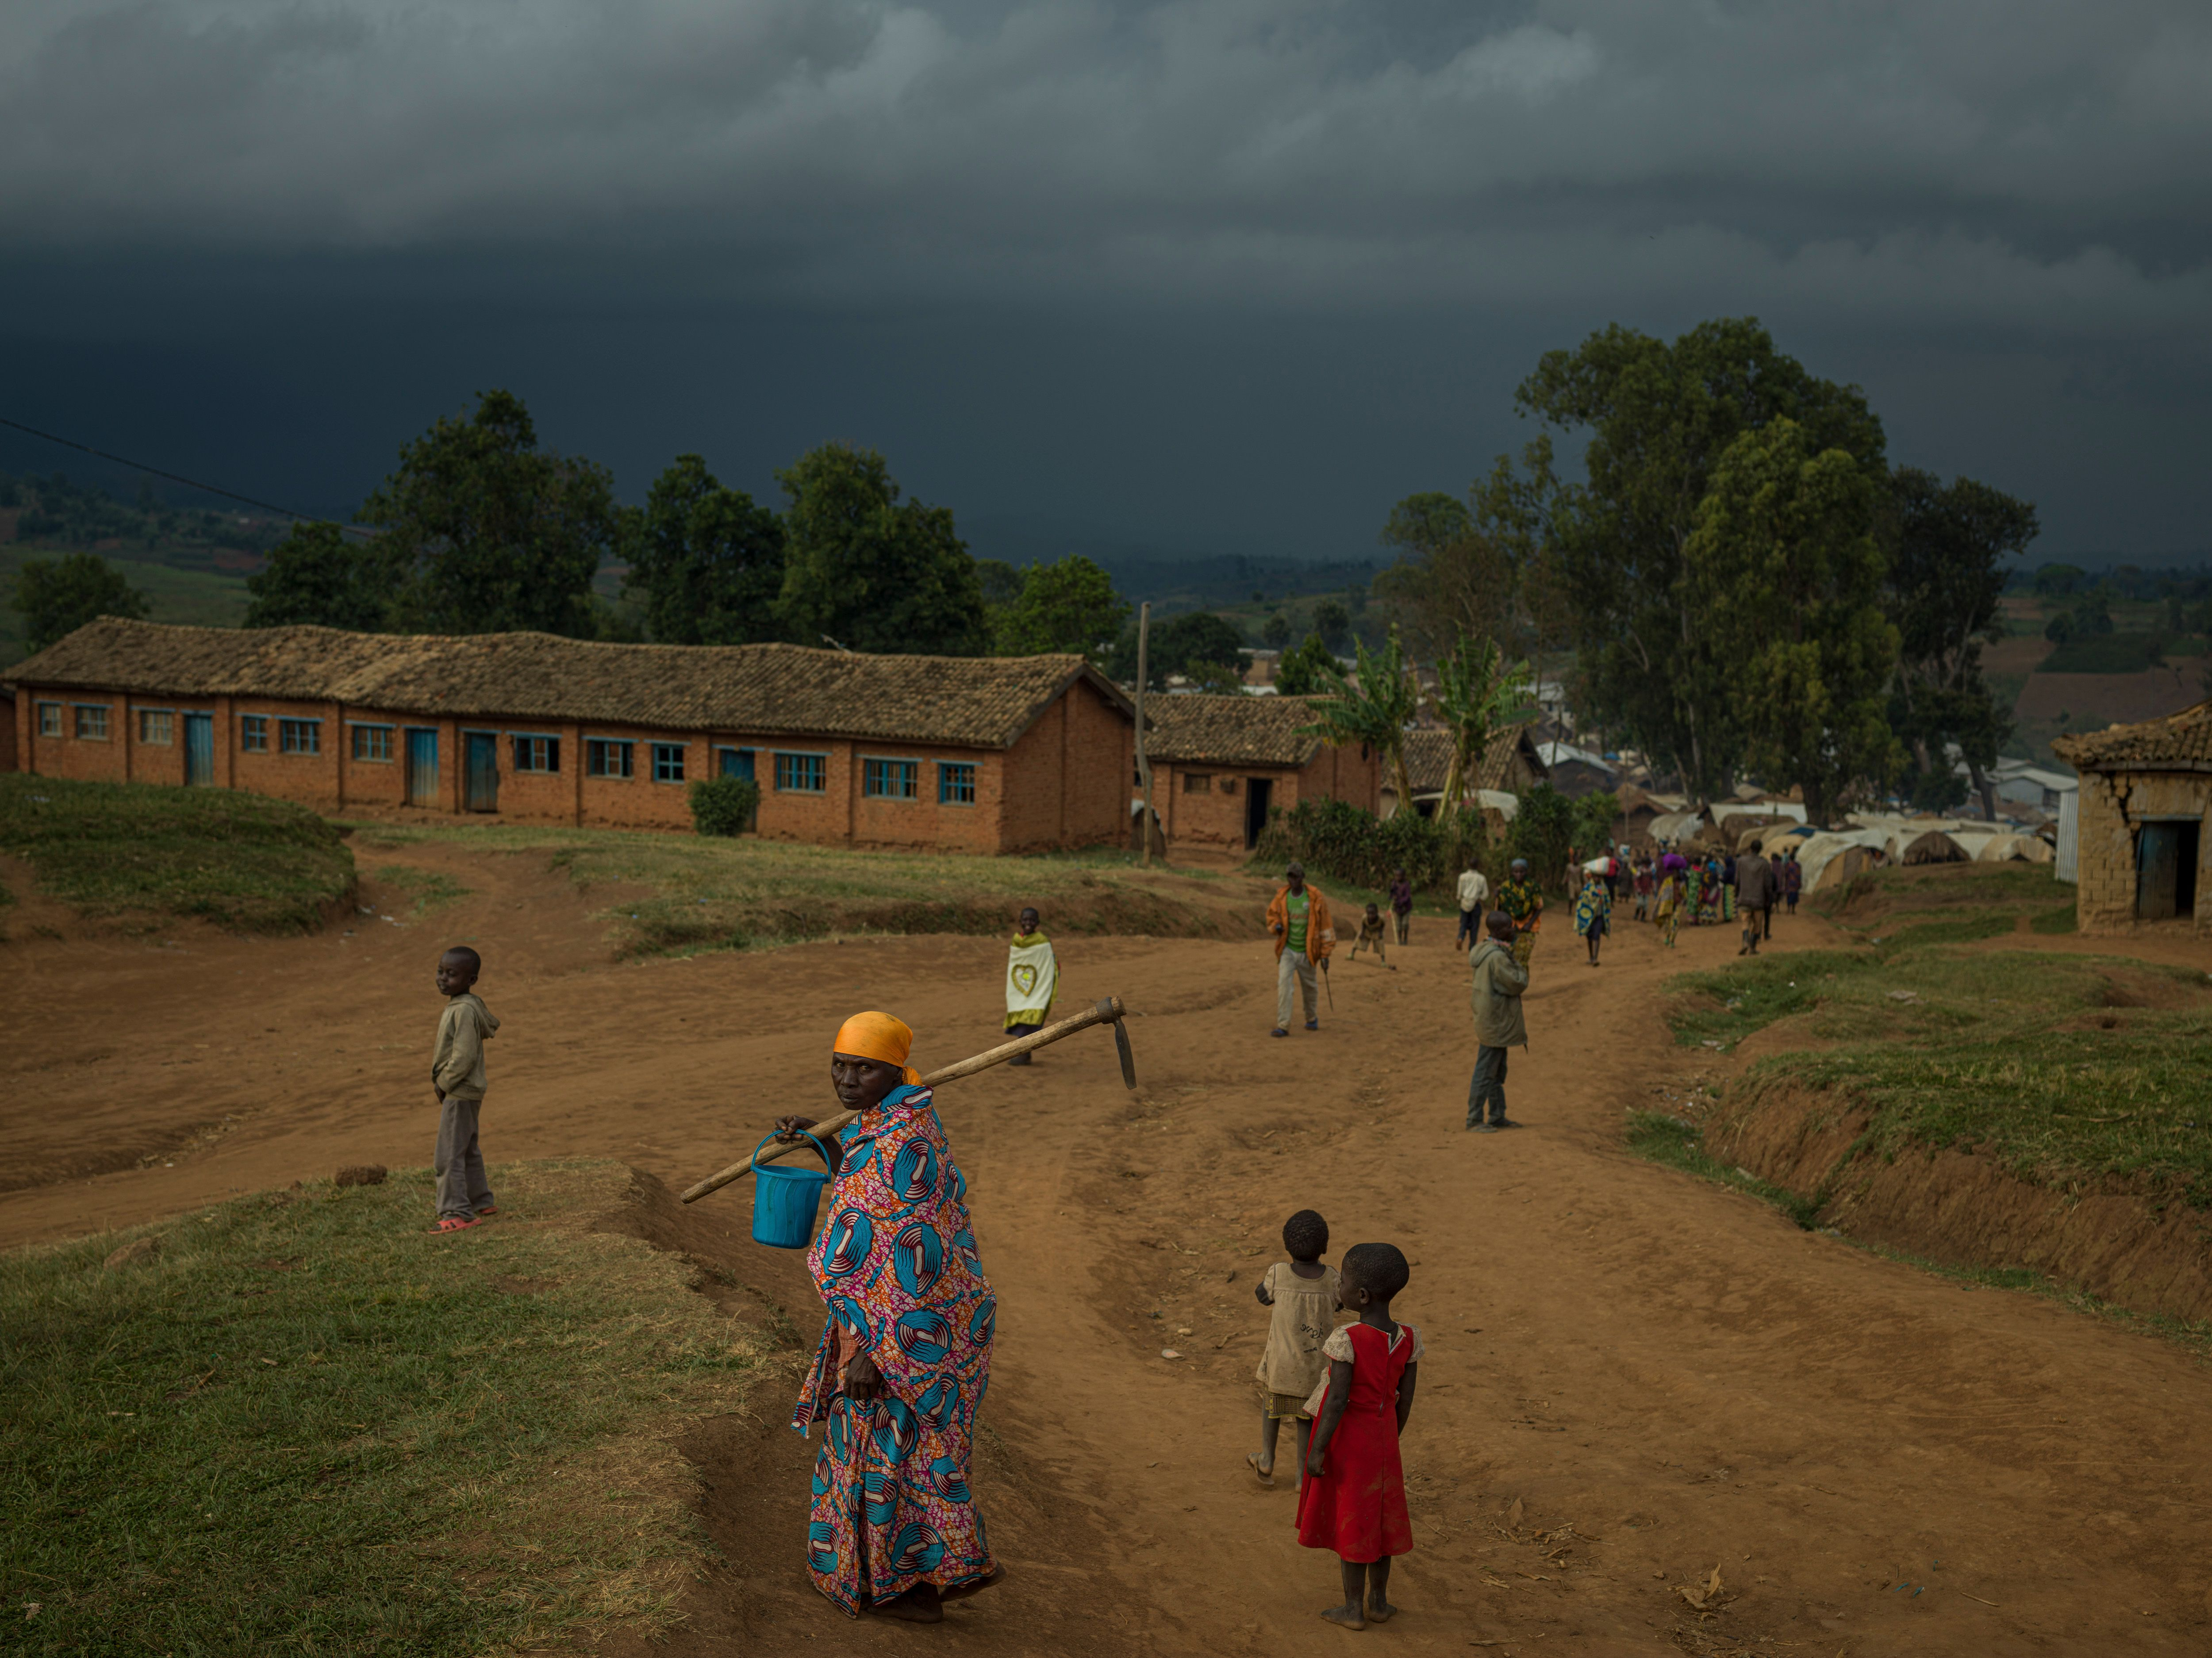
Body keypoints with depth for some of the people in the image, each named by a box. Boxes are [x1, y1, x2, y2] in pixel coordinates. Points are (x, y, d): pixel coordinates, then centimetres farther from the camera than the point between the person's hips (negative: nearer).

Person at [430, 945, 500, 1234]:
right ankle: (482, 1202, 32)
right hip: (468, 1092, 11)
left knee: (450, 1154, -8)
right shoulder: (469, 1006, 9)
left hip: (459, 1093, -11)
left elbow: (464, 1057, -26)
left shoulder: (464, 1010, -21)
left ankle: (457, 1213, -7)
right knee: (467, 1151, 21)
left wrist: (443, 1084, -14)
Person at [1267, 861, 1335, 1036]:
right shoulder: (1281, 897, -1)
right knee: (1284, 984, -14)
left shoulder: (1315, 898, -9)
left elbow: (1325, 927, -5)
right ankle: (1283, 1026, -14)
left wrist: (1325, 955, -6)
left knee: (1310, 987, 14)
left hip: (1307, 951, -1)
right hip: (1287, 950, 1)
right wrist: (1276, 925, -10)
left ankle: (1312, 1018, 38)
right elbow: (1272, 915, 16)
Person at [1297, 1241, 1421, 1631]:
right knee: (1379, 1514, 17)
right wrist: (1391, 1439, 15)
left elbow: (1338, 1400, -23)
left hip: (1347, 1438, -5)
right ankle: (1378, 1601, 25)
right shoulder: (1407, 1339, -7)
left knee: (1350, 1517, 6)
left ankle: (1354, 1607, 15)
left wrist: (1317, 1450, -16)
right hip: (1383, 1438, 5)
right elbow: (1405, 1399, 1)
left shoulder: (1347, 1340, -24)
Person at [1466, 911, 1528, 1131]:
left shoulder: (1484, 951, 8)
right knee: (1485, 1072, -3)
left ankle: (1498, 1117, 25)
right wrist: (1520, 968, -3)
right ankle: (1474, 1119, 3)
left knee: (1498, 1072, 17)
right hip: (1494, 1023, -10)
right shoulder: (1498, 958, -23)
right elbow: (1517, 984, -19)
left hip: (1493, 1022, 10)